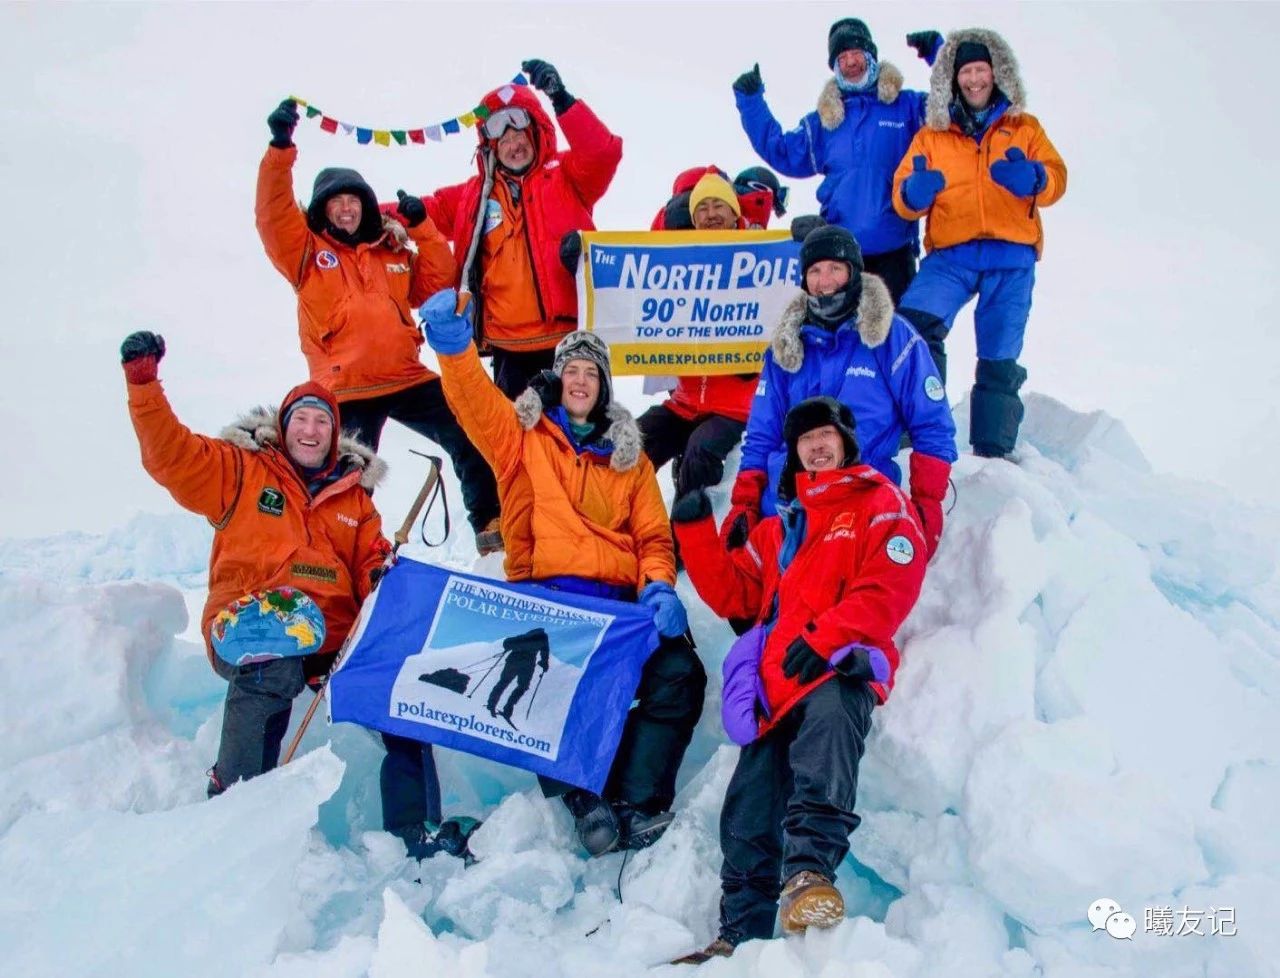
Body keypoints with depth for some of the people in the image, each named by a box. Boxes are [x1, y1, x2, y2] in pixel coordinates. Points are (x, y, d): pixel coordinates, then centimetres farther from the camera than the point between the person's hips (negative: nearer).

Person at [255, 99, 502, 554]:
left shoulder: (393, 248, 14)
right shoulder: (306, 250, 5)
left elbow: (436, 283, 12)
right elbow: (273, 214, -9)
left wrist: (421, 227, 2)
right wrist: (280, 148, -20)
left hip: (409, 379, 3)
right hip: (346, 391, -2)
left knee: (470, 440, -4)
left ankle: (490, 525, 5)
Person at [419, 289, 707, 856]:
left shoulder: (629, 458, 23)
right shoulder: (521, 437, 16)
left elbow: (654, 537, 16)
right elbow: (473, 398, -4)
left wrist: (658, 587, -5)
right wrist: (454, 346, -24)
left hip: (620, 598, 3)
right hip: (546, 595, -2)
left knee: (680, 675, -23)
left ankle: (637, 803, -17)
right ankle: (585, 795, -19)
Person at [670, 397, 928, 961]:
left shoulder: (879, 503, 13)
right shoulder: (779, 527, 32)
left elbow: (888, 589, -3)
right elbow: (734, 594, 26)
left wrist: (823, 638, -17)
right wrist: (696, 532, 14)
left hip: (839, 668, -6)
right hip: (778, 683, 6)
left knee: (829, 710, -41)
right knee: (748, 816, -2)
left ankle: (810, 868, -50)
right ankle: (742, 932, 3)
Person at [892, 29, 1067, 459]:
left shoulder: (1025, 128, 14)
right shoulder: (931, 135, 14)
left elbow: (1055, 179, 0)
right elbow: (903, 195, 5)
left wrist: (1030, 178, -23)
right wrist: (916, 190, -20)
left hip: (1011, 258, 0)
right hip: (949, 255, 0)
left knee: (1000, 359, 3)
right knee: (914, 324, -25)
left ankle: (993, 453, 14)